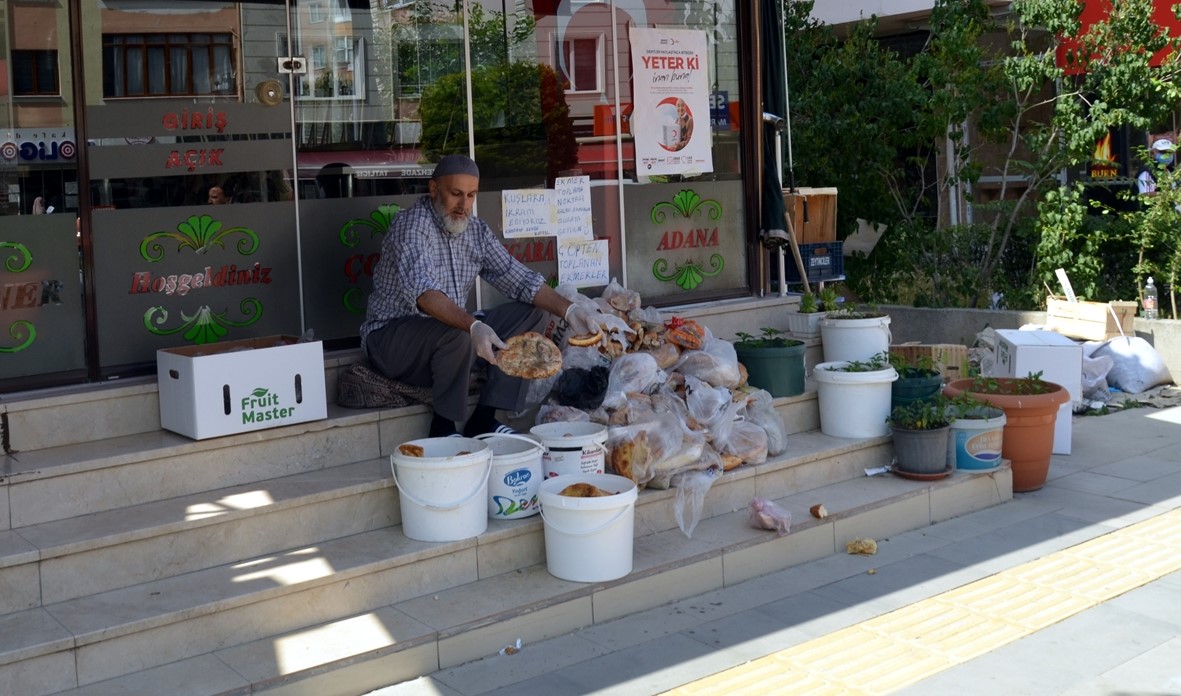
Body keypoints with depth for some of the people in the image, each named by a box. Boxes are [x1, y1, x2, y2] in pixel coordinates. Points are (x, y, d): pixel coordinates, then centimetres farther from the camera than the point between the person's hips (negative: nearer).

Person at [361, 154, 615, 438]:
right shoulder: (411, 225, -19)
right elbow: (422, 292, -36)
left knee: (532, 312, -4)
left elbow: (519, 279, 2)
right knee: (456, 334, -37)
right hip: (391, 337, -8)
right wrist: (473, 327, -51)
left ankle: (483, 419, -8)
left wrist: (569, 310, -13)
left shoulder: (476, 230, 4)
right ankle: (443, 427, -16)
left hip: (454, 332, 8)